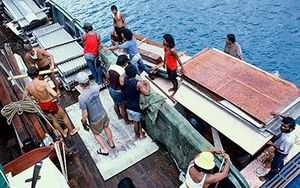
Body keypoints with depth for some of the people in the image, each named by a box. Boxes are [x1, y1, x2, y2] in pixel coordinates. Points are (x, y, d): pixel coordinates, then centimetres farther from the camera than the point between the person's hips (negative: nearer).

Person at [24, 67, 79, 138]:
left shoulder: (27, 86, -11)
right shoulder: (43, 83, -28)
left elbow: (24, 98, 5)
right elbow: (55, 94, -36)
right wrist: (56, 97, -13)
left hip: (42, 106, 6)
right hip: (51, 104, -5)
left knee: (54, 119, 28)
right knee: (64, 116, 21)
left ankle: (63, 133, 47)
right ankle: (71, 131, 39)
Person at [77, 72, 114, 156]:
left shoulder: (81, 98, -34)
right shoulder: (96, 88, -20)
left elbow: (85, 114, -26)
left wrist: (84, 122, -6)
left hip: (94, 120, -4)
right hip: (103, 114, 4)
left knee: (96, 134, 26)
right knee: (106, 128, 31)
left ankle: (105, 149, 43)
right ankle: (111, 143, 56)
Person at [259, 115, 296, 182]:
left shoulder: (288, 140, -46)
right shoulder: (288, 131, -25)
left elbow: (281, 149, -29)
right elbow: (287, 120, -3)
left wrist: (272, 144, -26)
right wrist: (280, 115, -13)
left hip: (281, 153, -7)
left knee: (274, 166, 18)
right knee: (280, 161, 37)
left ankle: (268, 177, 43)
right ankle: (280, 168, 68)